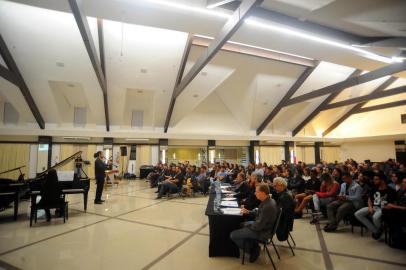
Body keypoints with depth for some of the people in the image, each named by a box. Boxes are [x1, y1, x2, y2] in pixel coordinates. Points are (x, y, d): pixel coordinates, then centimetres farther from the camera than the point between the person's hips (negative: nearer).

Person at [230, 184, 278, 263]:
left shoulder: (268, 206, -33)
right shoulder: (268, 200, -4)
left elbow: (258, 226, -27)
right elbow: (259, 212, 14)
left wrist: (247, 225, -10)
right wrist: (248, 212, 5)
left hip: (262, 231, -10)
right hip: (262, 225, 10)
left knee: (233, 235, -7)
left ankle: (253, 250, 8)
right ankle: (253, 245, 21)